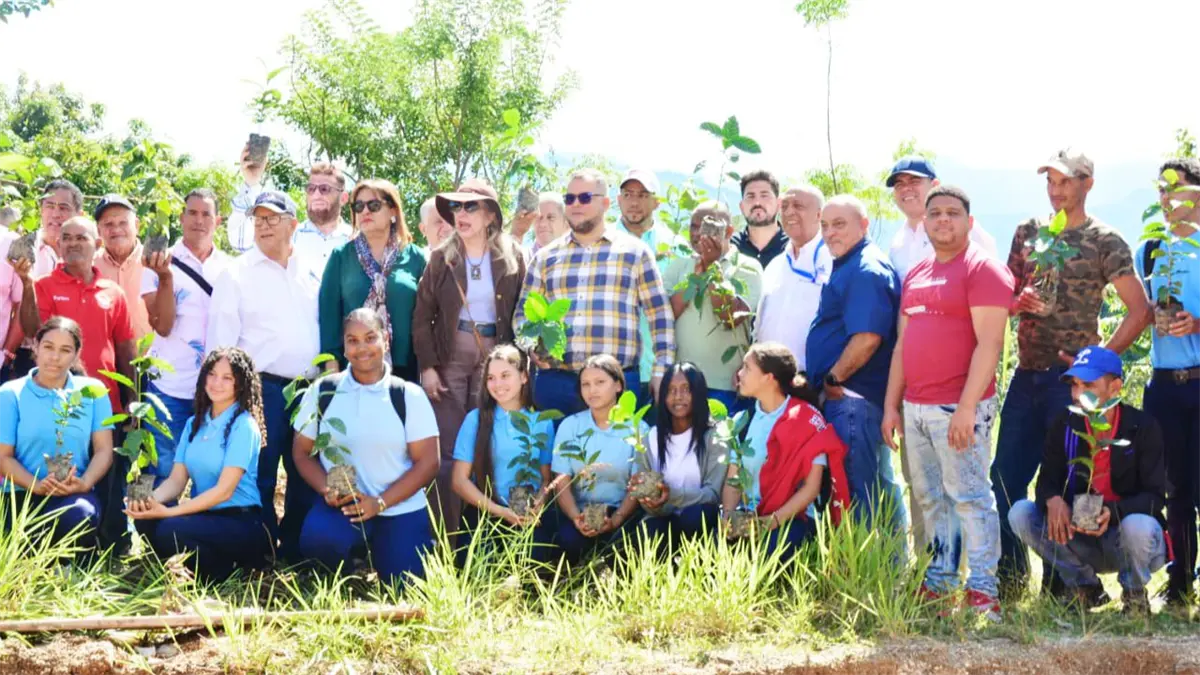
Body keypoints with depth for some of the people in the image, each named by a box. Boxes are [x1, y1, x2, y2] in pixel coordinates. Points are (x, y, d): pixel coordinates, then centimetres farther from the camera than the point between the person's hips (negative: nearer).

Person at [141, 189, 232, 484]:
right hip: (169, 385, -2)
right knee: (164, 471, 1)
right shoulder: (163, 263, 0)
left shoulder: (229, 268, 9)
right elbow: (162, 326, -9)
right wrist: (165, 277, -20)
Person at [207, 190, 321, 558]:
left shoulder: (311, 273, 13)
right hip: (263, 388, -4)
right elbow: (220, 343, -2)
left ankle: (295, 550, 20)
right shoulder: (236, 275, 1)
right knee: (259, 478, -2)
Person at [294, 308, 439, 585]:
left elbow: (427, 462, -5)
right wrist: (327, 489, -14)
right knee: (317, 540, -31)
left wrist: (379, 502, -16)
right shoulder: (322, 392, 2)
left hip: (400, 509, 0)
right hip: (342, 505, 0)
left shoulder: (409, 396, -2)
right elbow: (302, 452, 6)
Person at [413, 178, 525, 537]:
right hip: (450, 356, 0)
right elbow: (422, 315, 1)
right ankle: (448, 532, 3)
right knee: (449, 449, -2)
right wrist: (427, 366, -6)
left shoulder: (512, 257, 1)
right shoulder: (442, 257, 2)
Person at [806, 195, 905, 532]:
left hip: (853, 397, -11)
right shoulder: (848, 266, 18)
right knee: (879, 482, 14)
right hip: (852, 396, 11)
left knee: (857, 486, -10)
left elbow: (867, 337, -25)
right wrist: (831, 381, 18)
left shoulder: (866, 270, -15)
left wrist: (832, 379, -15)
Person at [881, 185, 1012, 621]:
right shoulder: (915, 276, 17)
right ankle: (938, 583, 19)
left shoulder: (982, 269, -7)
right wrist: (891, 405, 13)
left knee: (969, 496, -7)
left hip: (959, 408, -8)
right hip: (915, 407, 8)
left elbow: (989, 344, -15)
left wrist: (966, 408, -20)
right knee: (928, 498, 11)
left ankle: (983, 592, -4)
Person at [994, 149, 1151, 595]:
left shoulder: (1105, 242, -2)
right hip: (1026, 374, 5)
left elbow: (1140, 309, -5)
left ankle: (1061, 584, 8)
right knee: (1005, 476, 5)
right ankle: (1010, 576, 16)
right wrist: (1017, 303, -6)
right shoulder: (1028, 233, 12)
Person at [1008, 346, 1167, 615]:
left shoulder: (1143, 428, -13)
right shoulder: (1064, 424, -3)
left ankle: (1134, 594, -3)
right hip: (1080, 538, 4)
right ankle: (1085, 587, 2)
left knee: (1138, 526, -39)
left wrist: (1112, 511, -34)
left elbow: (1154, 497, -14)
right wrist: (1052, 500, -28)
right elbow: (1048, 480, -1)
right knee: (1020, 513, -18)